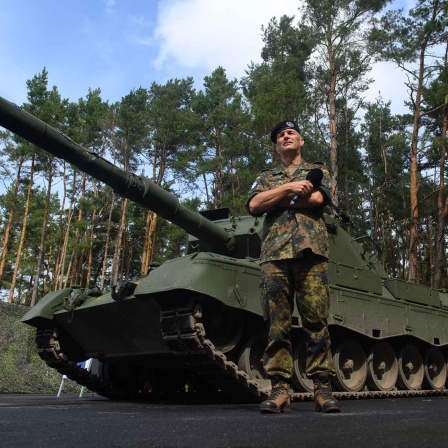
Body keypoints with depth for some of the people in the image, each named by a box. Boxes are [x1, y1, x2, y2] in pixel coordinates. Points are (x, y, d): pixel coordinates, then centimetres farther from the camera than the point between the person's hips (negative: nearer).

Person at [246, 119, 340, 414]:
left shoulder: (318, 171, 20)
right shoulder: (266, 177, 25)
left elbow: (316, 198, -2)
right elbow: (253, 205, 4)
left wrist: (275, 199, 2)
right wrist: (289, 187, -4)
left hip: (311, 250, -2)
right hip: (274, 254, 2)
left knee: (316, 321, -5)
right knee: (277, 324, -3)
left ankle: (323, 387, -1)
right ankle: (280, 389, -1)